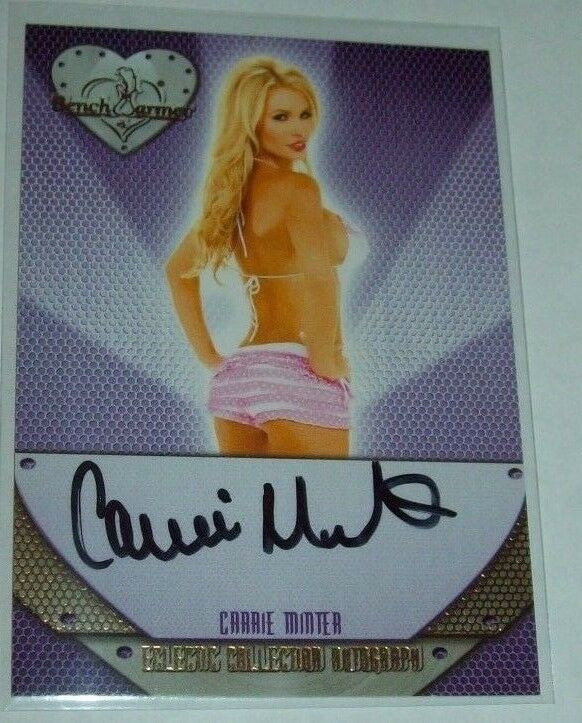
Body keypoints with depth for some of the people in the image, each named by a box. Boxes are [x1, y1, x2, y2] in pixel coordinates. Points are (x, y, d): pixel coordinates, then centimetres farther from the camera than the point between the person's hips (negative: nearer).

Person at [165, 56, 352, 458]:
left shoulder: (233, 191, 13)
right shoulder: (297, 186, -11)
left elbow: (179, 270, 24)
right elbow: (318, 274, -27)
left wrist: (209, 357, 19)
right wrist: (325, 358, -16)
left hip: (237, 374, 8)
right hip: (296, 376, -8)